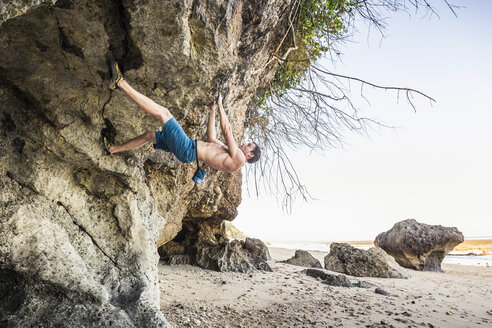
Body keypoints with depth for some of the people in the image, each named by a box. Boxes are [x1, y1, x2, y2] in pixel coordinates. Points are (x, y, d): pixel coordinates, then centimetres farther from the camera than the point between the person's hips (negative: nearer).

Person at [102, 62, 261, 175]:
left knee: (163, 112, -12)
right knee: (150, 134, 17)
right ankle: (112, 149, 27)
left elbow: (227, 132, -14)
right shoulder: (227, 152, 19)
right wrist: (212, 113, 29)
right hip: (186, 148, 9)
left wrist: (221, 106, -6)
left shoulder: (238, 159, -9)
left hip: (188, 149, -9)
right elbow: (211, 138, 30)